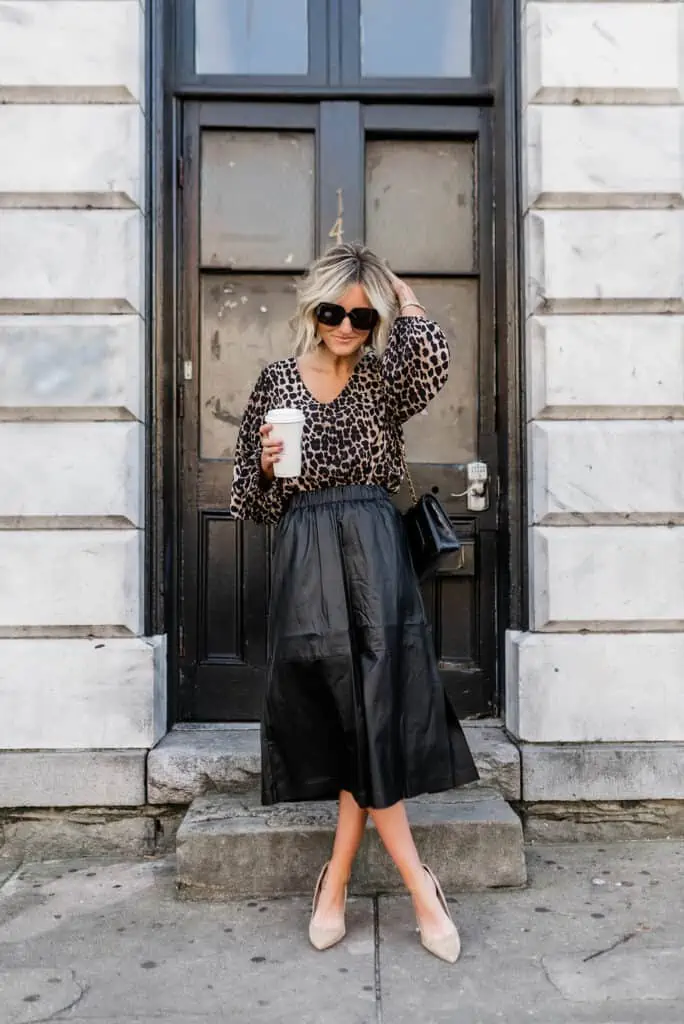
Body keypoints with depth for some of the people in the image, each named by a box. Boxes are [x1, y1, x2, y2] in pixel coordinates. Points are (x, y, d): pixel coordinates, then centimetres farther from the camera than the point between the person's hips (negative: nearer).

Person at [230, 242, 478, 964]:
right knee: (351, 717, 1)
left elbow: (434, 363, -18)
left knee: (370, 712, -4)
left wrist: (404, 297, -1)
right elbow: (254, 497, 11)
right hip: (304, 555, 1)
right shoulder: (279, 379, 9)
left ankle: (337, 881, 14)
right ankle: (419, 887, 14)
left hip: (372, 552, 0)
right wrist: (268, 466, -12)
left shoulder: (384, 377, 8)